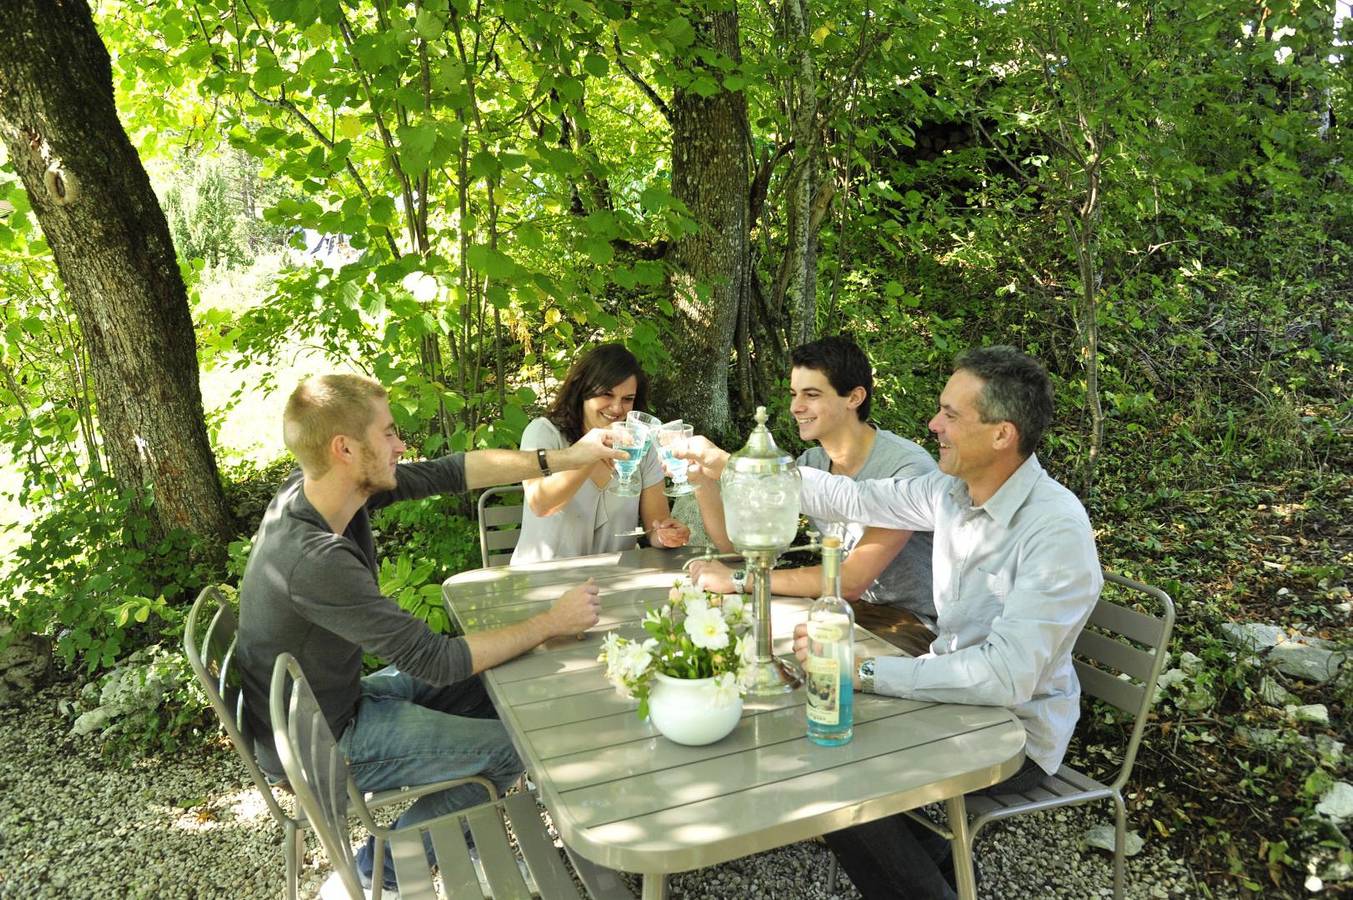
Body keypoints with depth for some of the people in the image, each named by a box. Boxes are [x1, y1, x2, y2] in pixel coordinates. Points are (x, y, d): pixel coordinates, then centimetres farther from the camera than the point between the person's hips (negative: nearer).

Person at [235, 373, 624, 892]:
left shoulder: (328, 484, -12)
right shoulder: (314, 560, -37)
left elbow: (449, 473, -4)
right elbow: (435, 660, -31)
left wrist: (563, 458, -5)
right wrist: (551, 623, -21)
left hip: (336, 695, 8)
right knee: (514, 745, -1)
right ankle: (384, 865, 14)